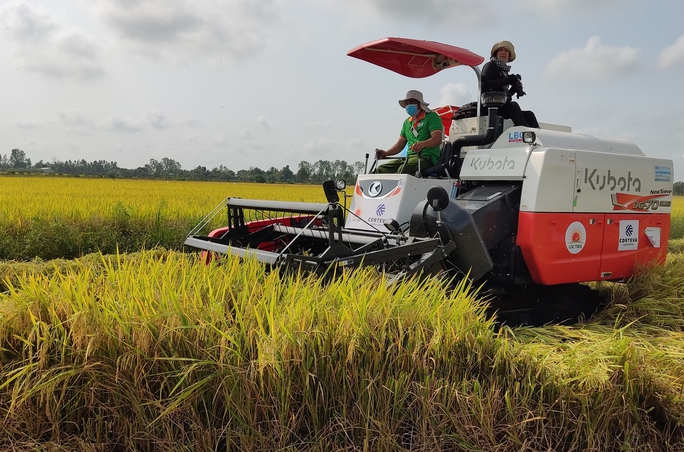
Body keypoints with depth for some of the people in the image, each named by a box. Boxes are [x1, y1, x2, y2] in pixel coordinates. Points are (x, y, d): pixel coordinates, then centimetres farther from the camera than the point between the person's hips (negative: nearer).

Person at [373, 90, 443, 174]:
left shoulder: (432, 117, 0)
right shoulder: (407, 122, 23)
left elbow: (437, 139, -15)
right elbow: (400, 144, 21)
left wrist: (422, 144, -35)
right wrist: (386, 153, 2)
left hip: (428, 157, -7)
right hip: (409, 158, 7)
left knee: (403, 169, -37)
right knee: (380, 170, -10)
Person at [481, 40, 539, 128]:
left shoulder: (504, 70, 25)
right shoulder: (490, 66, 4)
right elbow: (484, 85, -17)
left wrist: (515, 88, 4)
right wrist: (507, 80, -17)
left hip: (502, 106, 8)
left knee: (529, 115, -4)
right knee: (513, 105, -32)